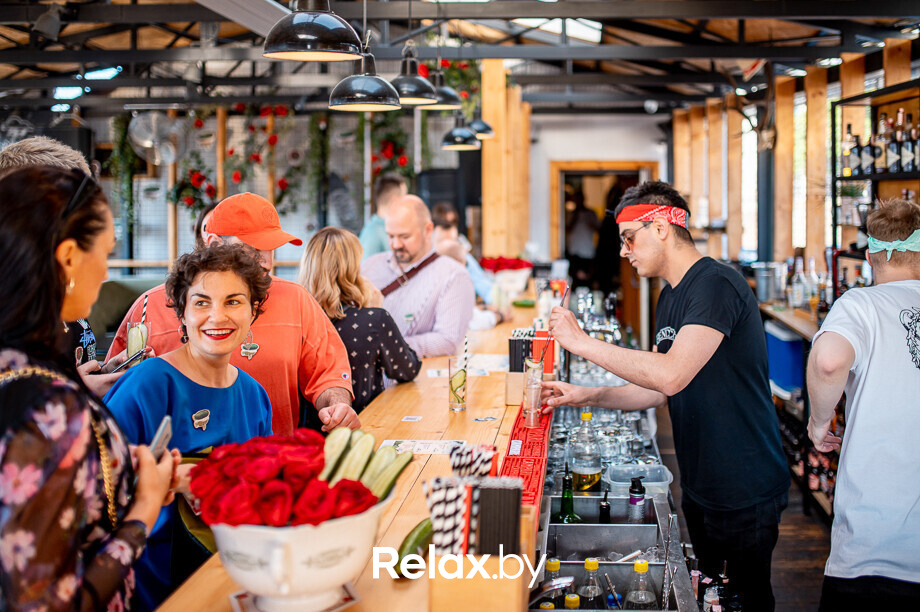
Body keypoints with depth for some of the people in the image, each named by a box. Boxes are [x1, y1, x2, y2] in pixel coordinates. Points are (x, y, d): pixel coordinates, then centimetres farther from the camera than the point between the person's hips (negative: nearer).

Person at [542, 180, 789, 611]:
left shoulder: (715, 285, -20)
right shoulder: (670, 297, 11)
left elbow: (671, 376, -31)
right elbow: (658, 390, 16)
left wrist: (581, 342, -24)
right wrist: (587, 397, 3)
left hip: (744, 491, -9)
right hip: (699, 486, 9)